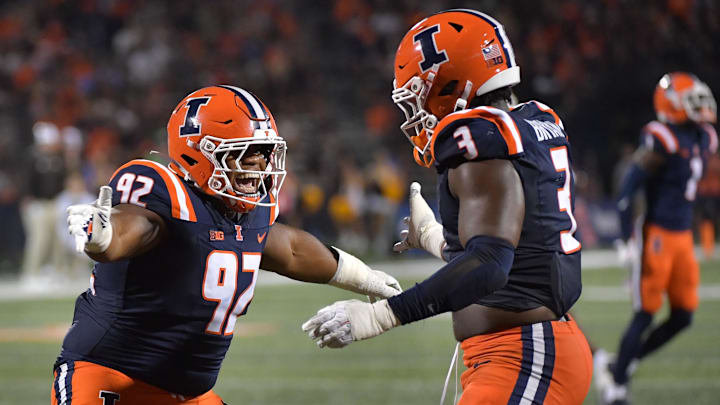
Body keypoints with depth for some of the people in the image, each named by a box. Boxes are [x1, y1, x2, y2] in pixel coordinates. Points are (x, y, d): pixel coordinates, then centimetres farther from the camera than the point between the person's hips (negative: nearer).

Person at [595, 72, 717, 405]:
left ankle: (620, 364, 20)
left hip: (683, 237, 8)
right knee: (645, 315, -4)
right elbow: (626, 191, -17)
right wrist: (627, 240, -18)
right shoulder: (662, 141, -16)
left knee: (683, 316, 7)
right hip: (658, 236, -8)